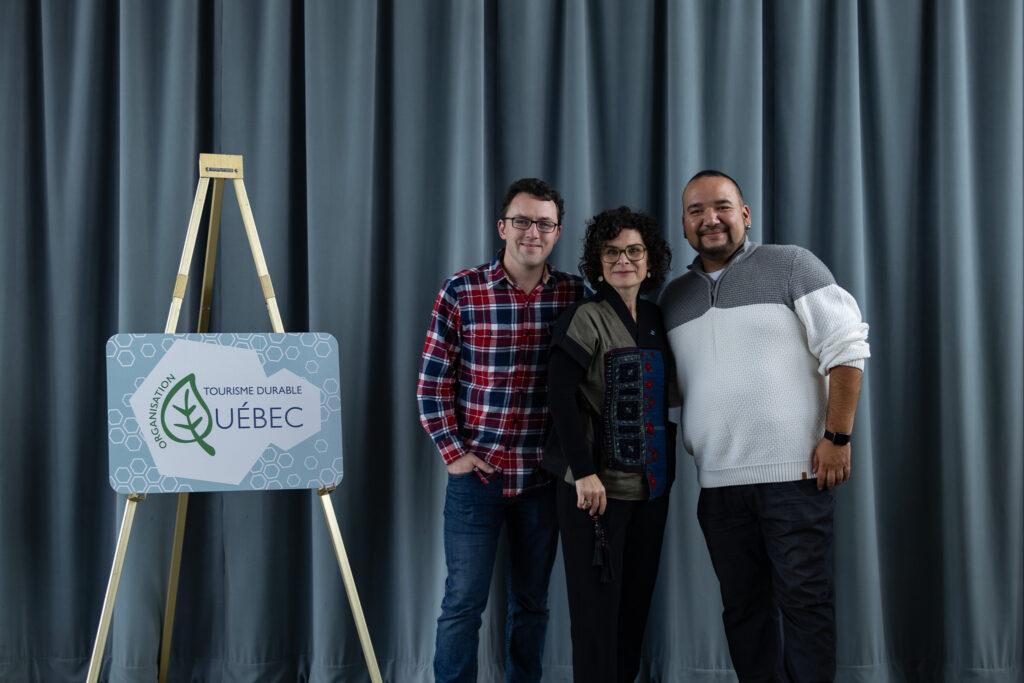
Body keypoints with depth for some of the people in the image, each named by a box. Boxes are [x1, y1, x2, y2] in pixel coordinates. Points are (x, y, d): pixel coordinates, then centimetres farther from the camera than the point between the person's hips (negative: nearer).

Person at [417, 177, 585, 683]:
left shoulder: (575, 295, 1)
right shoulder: (461, 291, -5)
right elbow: (433, 380, -2)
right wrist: (451, 450, -6)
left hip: (543, 475, 2)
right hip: (476, 471, -2)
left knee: (532, 600, 12)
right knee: (464, 600, 2)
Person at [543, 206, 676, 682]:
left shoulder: (655, 320, 12)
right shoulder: (587, 317, -8)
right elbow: (560, 393, -16)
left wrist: (666, 472, 11)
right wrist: (583, 472, -21)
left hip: (650, 484, 7)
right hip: (599, 485, -6)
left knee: (637, 598, 12)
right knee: (598, 603, -1)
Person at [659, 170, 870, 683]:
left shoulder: (792, 265, 1)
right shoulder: (673, 298, 15)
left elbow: (846, 349, -4)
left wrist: (837, 437, -10)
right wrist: (688, 449, 11)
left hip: (794, 472, -5)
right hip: (716, 481, 5)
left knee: (804, 599, -2)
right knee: (742, 606, 10)